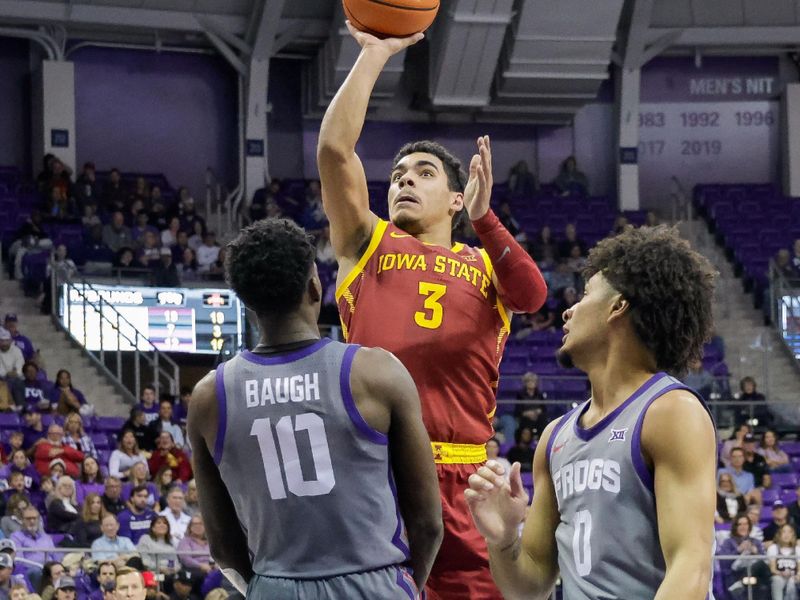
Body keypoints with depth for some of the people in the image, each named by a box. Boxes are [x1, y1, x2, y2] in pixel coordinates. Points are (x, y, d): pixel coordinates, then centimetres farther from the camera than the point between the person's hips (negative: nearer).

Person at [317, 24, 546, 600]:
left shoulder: (486, 265, 19)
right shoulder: (366, 244, 15)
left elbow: (533, 295, -3)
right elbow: (334, 147, 2)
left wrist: (484, 218, -15)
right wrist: (374, 55, 2)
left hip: (461, 479, 1)